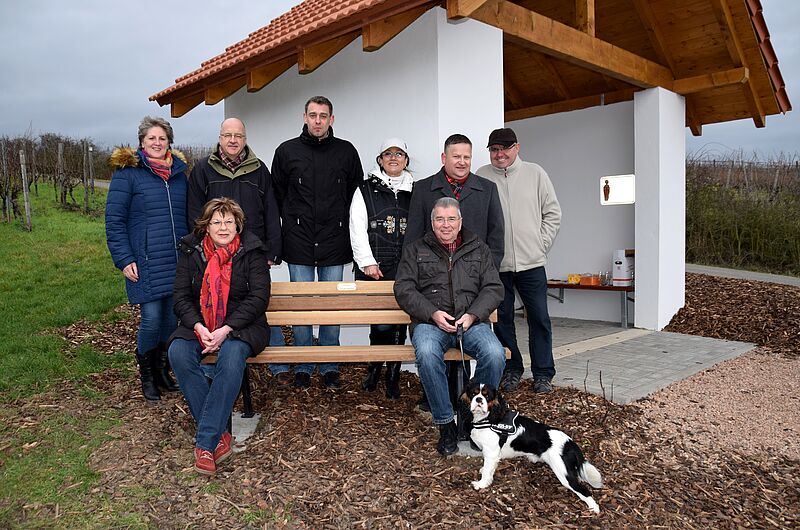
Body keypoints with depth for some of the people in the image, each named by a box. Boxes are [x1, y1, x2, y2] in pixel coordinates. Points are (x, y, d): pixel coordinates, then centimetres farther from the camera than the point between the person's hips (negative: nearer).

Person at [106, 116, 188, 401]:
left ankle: (163, 372, 27)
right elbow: (114, 220, -4)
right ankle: (147, 376, 16)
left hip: (178, 261, 5)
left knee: (173, 318, 8)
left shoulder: (180, 172, 13)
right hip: (146, 264, -4)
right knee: (151, 319, -5)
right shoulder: (127, 173, -1)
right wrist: (124, 259, -10)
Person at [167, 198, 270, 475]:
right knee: (178, 352, -28)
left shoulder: (251, 251, 0)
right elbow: (181, 297, 4)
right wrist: (198, 327, -16)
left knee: (232, 355, -35)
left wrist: (226, 329, -18)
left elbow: (259, 297, -8)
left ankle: (205, 442, -27)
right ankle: (220, 435, -23)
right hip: (199, 325, 3)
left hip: (241, 326, -3)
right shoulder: (191, 251, 8)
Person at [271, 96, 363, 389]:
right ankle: (302, 367, 18)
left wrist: (343, 226, 6)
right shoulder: (286, 151, 5)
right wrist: (292, 223, 7)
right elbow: (277, 195, 11)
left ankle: (329, 367, 18)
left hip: (334, 243, 1)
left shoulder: (346, 151, 6)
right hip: (299, 243, 0)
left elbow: (356, 195, 11)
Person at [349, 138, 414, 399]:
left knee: (399, 320, 1)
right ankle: (375, 367, 18)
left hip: (405, 269, 2)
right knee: (381, 321, -8)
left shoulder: (415, 190, 14)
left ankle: (393, 375, 16)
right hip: (374, 268, -2)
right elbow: (357, 229, 0)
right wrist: (367, 262, -8)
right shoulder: (366, 189, 7)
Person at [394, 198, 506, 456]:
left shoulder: (479, 249, 18)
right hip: (430, 321, -1)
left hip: (471, 321, 1)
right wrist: (433, 313, -11)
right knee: (427, 353, -35)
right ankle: (446, 425, -19)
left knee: (495, 354, -29)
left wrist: (472, 314, -9)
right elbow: (404, 289, 4)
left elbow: (494, 287, 10)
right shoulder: (415, 250, 14)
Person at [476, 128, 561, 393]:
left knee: (539, 318, 3)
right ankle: (511, 370, 23)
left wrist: (541, 244, 0)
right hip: (495, 265, 0)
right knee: (502, 319, 8)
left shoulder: (535, 173, 6)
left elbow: (552, 213, 8)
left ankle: (543, 374, 16)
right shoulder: (481, 177, 3)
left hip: (532, 263, 0)